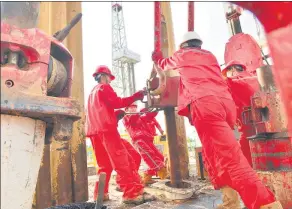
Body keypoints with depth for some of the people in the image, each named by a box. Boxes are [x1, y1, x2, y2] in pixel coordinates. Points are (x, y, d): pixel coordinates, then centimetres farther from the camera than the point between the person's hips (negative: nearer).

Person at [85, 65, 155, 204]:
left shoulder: (92, 92, 29)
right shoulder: (104, 87, 4)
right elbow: (116, 102, -10)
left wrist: (116, 114, 26)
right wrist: (136, 96, -7)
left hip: (93, 130, 9)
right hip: (105, 128, -9)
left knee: (105, 164, 13)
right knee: (121, 160, -13)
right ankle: (132, 193, -18)